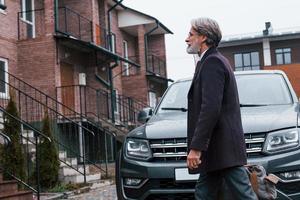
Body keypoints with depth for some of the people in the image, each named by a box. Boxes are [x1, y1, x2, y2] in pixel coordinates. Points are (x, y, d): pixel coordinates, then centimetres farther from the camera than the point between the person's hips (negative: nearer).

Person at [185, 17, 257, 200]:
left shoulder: (212, 62, -13)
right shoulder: (218, 61, 19)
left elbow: (211, 109, -23)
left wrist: (196, 147, -24)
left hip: (223, 150, -10)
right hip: (217, 151, 10)